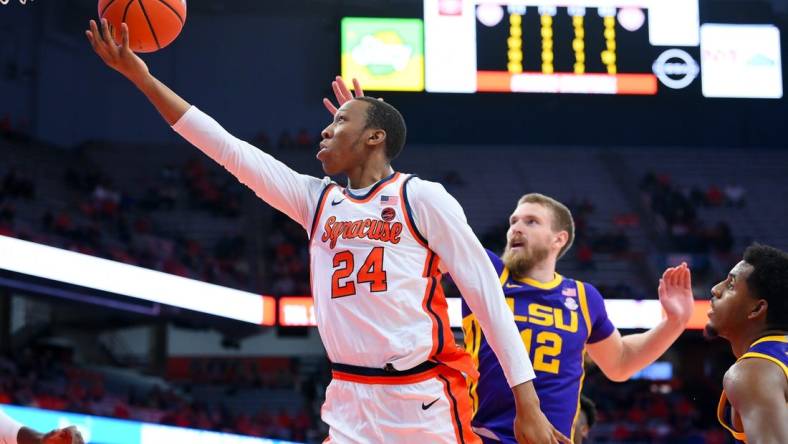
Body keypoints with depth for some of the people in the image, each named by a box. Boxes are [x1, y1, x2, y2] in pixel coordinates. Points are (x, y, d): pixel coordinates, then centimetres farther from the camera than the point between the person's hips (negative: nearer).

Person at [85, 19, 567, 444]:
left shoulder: (423, 198, -2)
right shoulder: (315, 199, 13)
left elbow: (486, 292, -4)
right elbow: (228, 148, 11)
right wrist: (142, 77, 7)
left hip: (424, 403, -5)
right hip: (349, 405, 5)